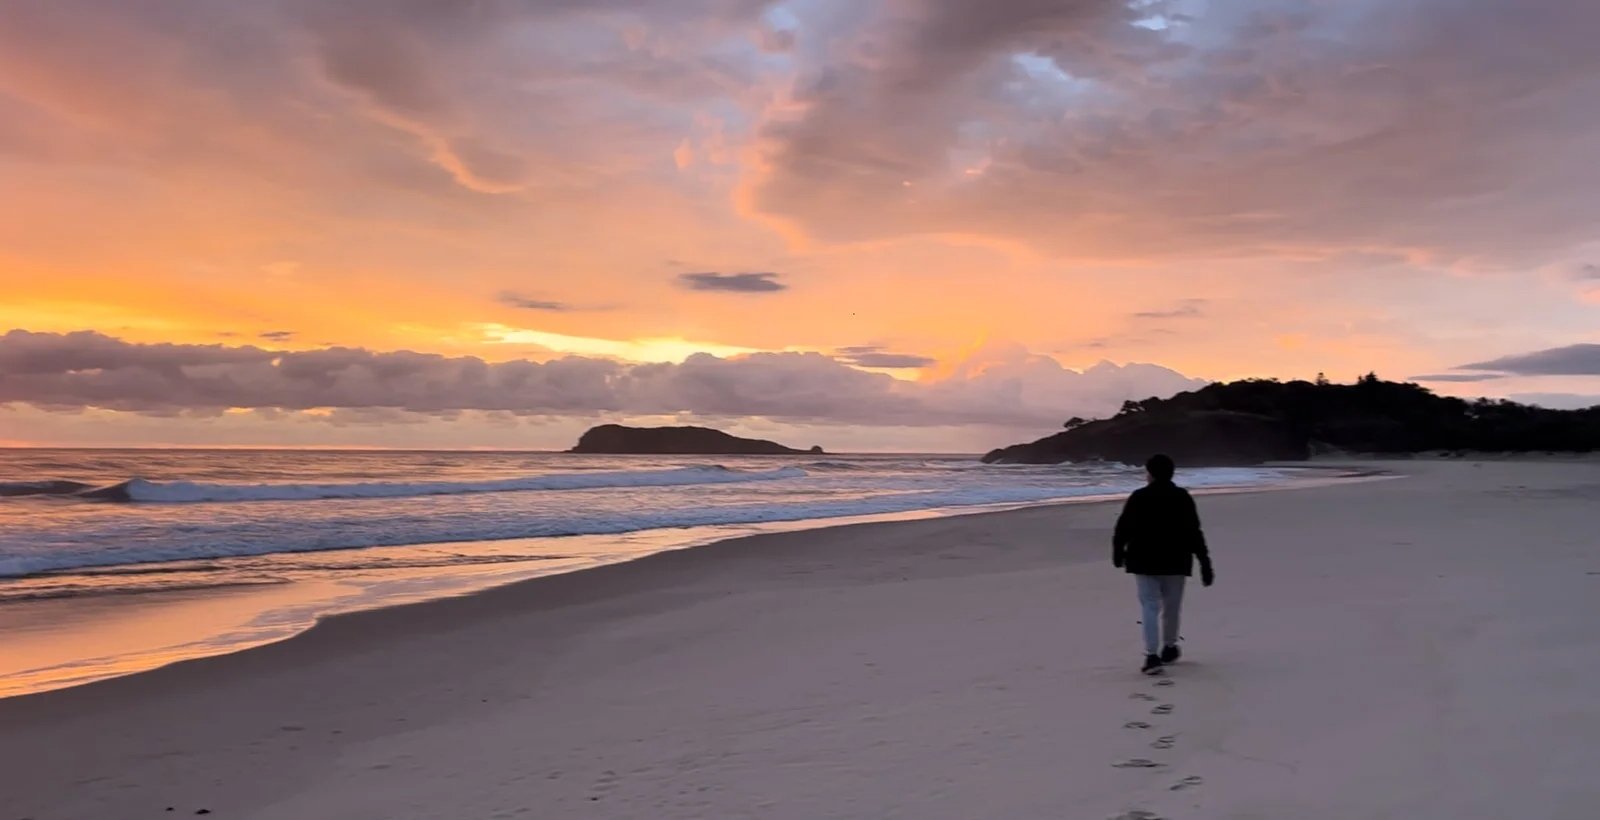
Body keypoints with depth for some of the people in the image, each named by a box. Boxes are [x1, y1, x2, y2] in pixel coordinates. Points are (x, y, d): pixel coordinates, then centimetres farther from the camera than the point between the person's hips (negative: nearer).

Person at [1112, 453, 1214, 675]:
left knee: (1150, 607, -1)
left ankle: (1152, 655, -13)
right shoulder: (1182, 497, -2)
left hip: (1144, 561, -1)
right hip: (1174, 561, 1)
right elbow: (1194, 532, -6)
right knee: (1172, 606, 17)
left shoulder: (1138, 497, -5)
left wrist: (1118, 553, 12)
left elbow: (1123, 529, -4)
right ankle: (1169, 648, 33)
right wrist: (1205, 563, -4)